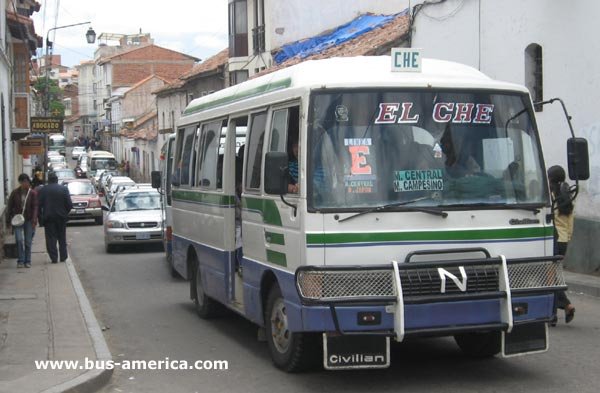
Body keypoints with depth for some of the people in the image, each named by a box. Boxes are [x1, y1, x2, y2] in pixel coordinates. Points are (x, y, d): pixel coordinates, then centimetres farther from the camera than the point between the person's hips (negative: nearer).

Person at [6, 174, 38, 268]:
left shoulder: (33, 193, -3)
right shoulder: (15, 192, 1)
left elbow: (35, 207, -7)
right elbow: (10, 207, 6)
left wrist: (34, 221, -17)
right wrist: (8, 220, 3)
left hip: (29, 220, 0)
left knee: (28, 242, 4)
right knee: (19, 240, -11)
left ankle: (27, 261, 15)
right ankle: (20, 261, -2)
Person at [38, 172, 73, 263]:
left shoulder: (43, 190, -6)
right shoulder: (64, 189, -4)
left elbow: (39, 204, -8)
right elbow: (69, 204, -6)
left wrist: (42, 214, 5)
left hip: (48, 217, -1)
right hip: (61, 217, 1)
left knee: (51, 238, 3)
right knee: (62, 238, 14)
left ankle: (54, 258, -1)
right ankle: (63, 257, 16)